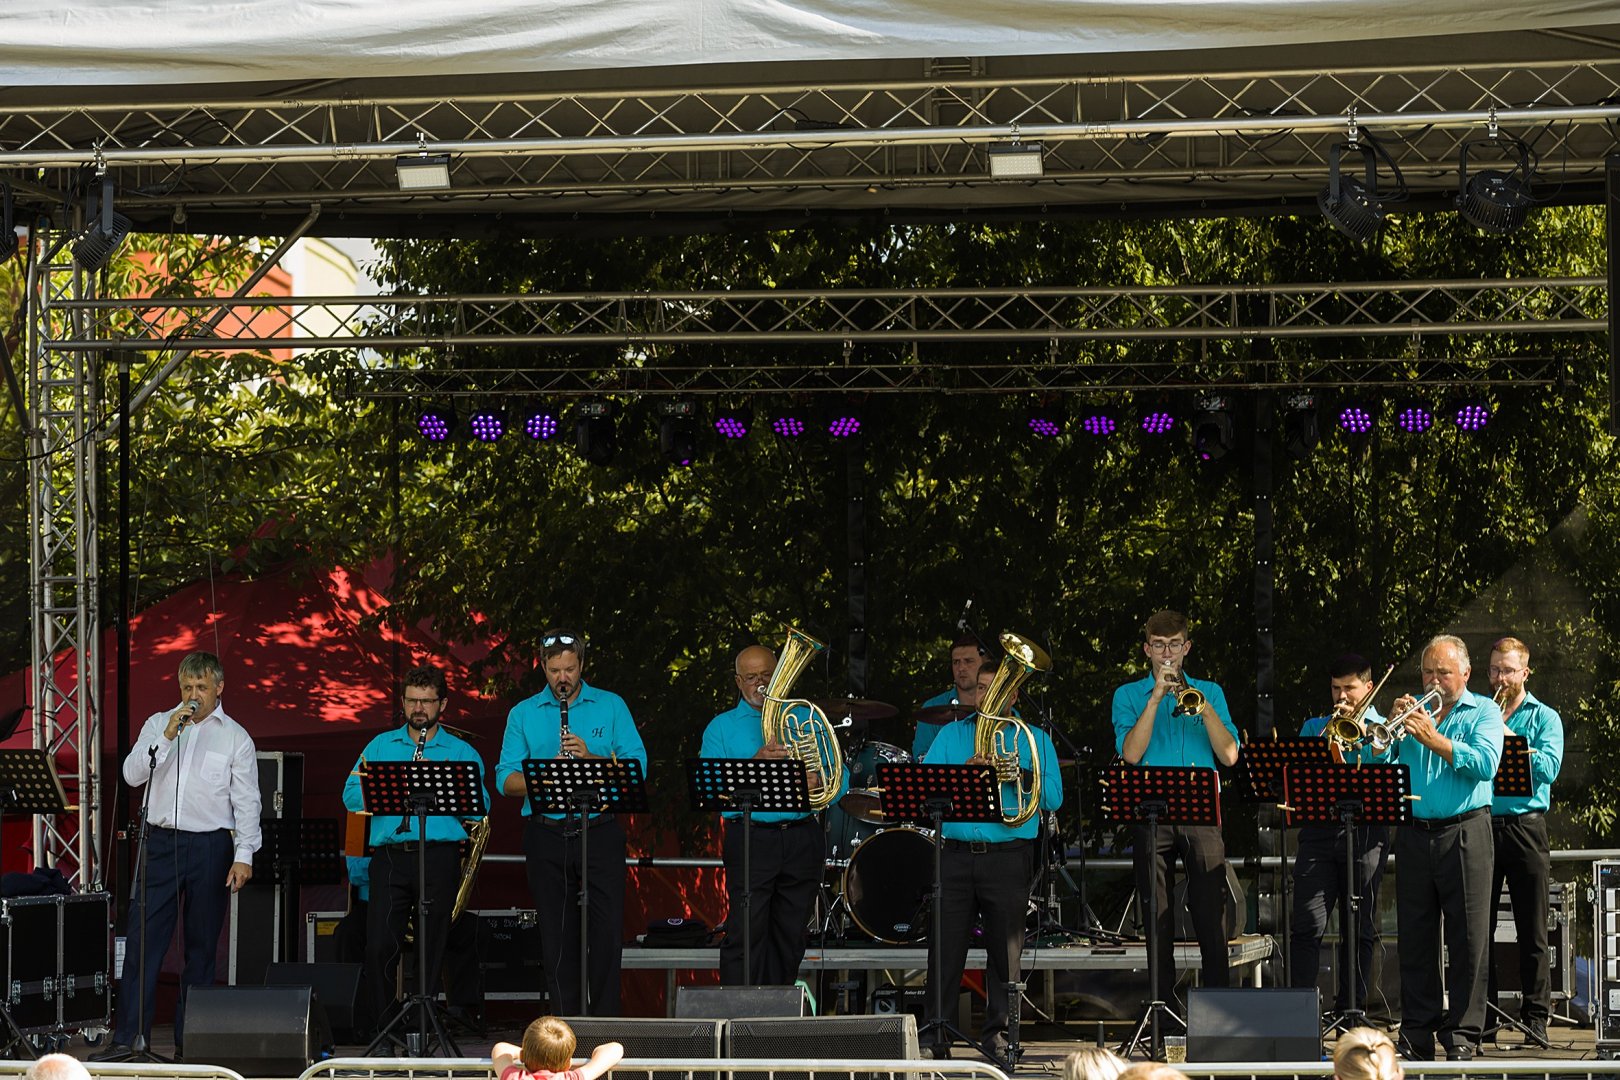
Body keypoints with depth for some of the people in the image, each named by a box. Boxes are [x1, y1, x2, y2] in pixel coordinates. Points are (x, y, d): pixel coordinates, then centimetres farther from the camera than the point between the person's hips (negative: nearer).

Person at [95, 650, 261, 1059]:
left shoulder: (236, 737, 4)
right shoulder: (158, 724, 9)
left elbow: (246, 802, 0)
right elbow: (132, 775, -2)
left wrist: (244, 855, -9)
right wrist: (167, 736, -12)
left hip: (210, 848, -1)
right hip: (160, 842, 1)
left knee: (201, 945, 4)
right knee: (142, 938, -4)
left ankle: (190, 1039, 10)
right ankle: (128, 1036, -4)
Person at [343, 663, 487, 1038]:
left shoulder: (462, 752, 11)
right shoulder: (381, 746, 17)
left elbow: (480, 807, -1)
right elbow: (352, 796, 7)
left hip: (439, 856, -1)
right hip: (390, 856, 1)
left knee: (432, 948, 0)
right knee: (380, 946, -7)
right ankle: (384, 1025, 3)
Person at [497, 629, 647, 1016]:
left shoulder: (611, 707, 8)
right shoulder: (523, 714, 10)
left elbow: (637, 766, 0)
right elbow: (505, 780, 2)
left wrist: (590, 757, -15)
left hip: (600, 834, -1)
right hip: (547, 836, 1)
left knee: (607, 929, -4)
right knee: (557, 936, 2)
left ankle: (605, 1020, 4)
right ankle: (565, 1020, 9)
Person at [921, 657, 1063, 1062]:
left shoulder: (1035, 740, 10)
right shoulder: (951, 735, 15)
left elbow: (1053, 798, 0)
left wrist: (1019, 773, -15)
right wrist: (964, 771, -12)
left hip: (1008, 857, -1)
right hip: (956, 855, 1)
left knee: (1005, 948, -1)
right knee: (946, 947, -2)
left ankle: (997, 1034, 6)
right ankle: (934, 1035, 2)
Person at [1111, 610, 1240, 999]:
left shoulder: (1209, 692, 14)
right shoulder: (1129, 695, 11)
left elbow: (1229, 755, 1)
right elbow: (1131, 753, -6)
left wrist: (1201, 704, -8)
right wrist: (1156, 699, -11)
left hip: (1202, 814, 0)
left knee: (1212, 915, -6)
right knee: (1157, 920, 0)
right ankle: (1161, 1005, 5)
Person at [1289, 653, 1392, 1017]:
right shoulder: (1315, 727, 19)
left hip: (1366, 833, -1)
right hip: (1319, 832, 1)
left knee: (1360, 927, 1)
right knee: (1308, 925, -7)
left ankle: (1351, 1006, 7)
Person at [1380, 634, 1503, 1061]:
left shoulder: (1482, 712, 5)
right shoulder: (1413, 711, 15)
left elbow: (1485, 764, -13)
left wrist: (1434, 740, -17)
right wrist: (1394, 728, -8)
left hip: (1464, 834, -3)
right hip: (1413, 836, 3)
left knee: (1467, 938, -4)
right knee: (1415, 937, 4)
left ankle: (1462, 1034, 0)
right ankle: (1417, 1033, 9)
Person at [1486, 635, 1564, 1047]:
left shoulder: (1544, 718, 7)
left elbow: (1548, 767, -8)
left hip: (1524, 825, -2)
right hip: (1480, 825, 2)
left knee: (1532, 930, -2)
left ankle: (1535, 1017, 0)